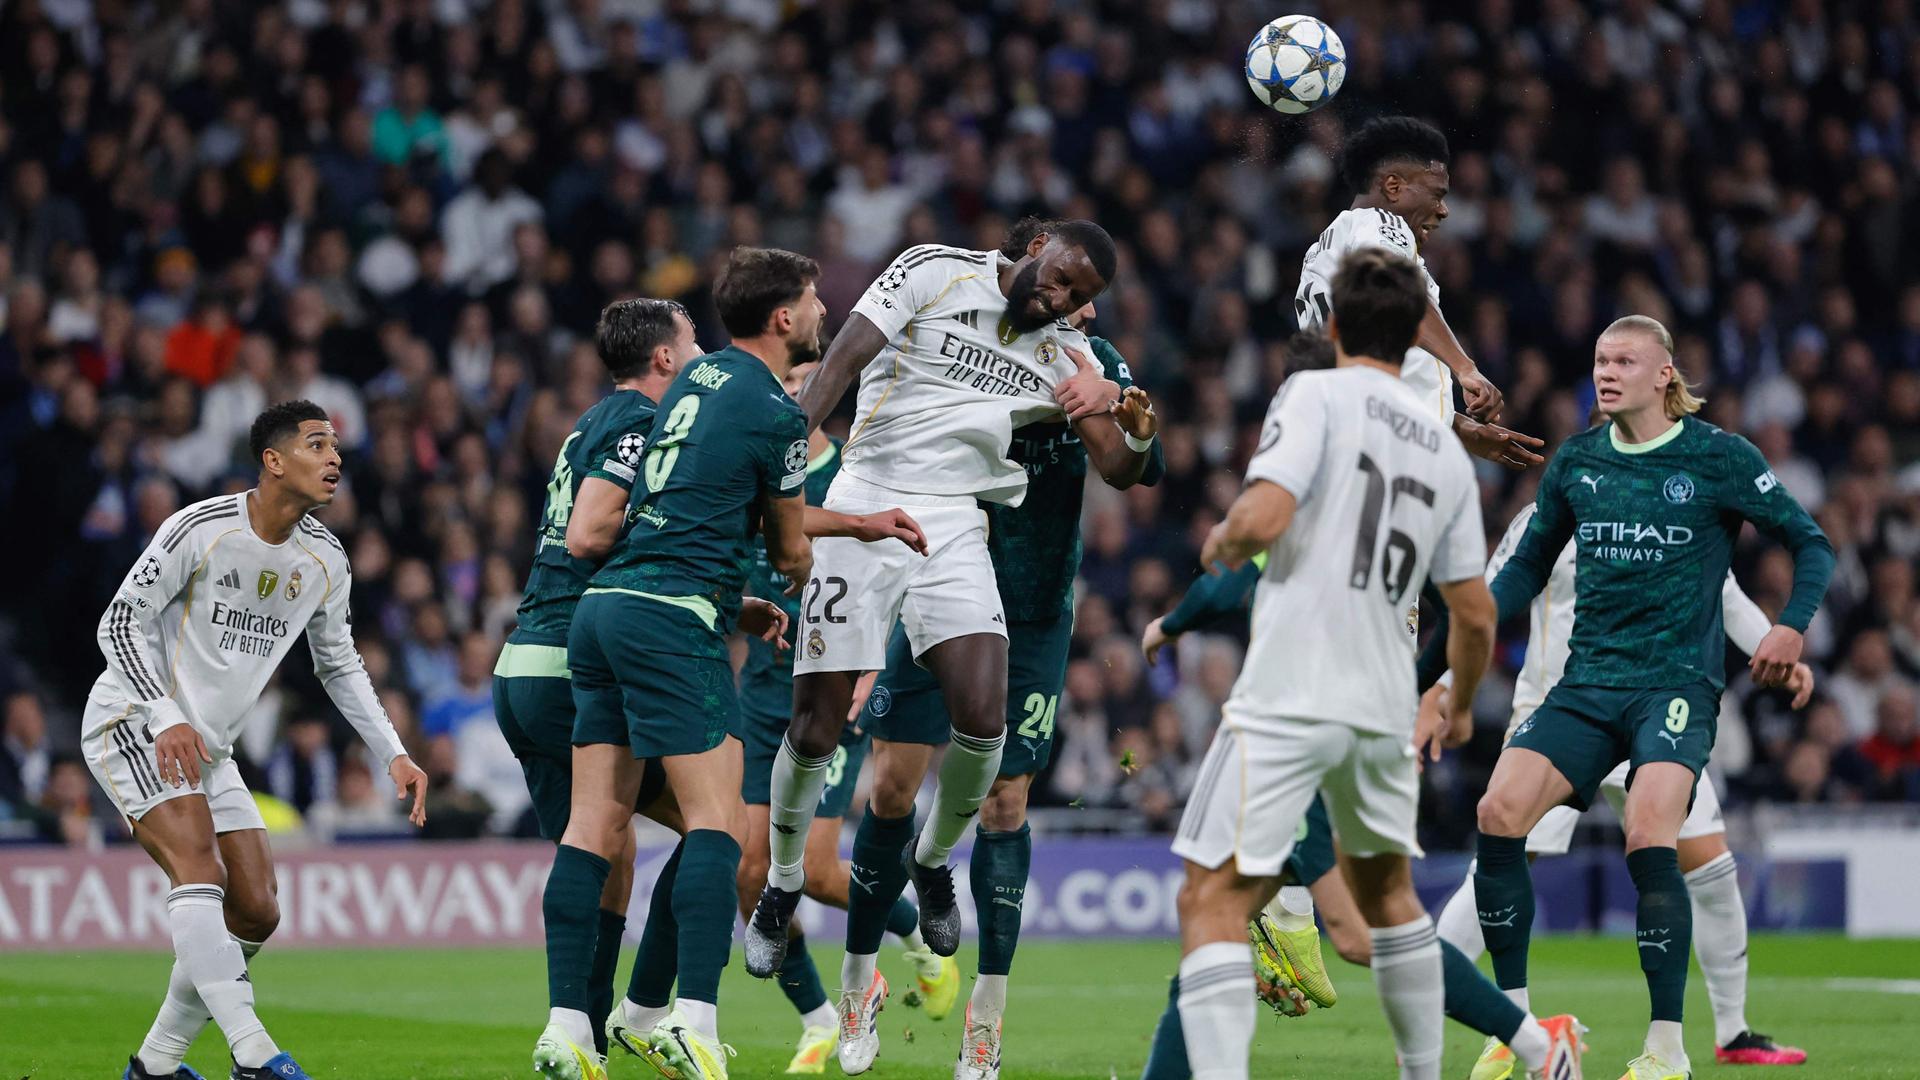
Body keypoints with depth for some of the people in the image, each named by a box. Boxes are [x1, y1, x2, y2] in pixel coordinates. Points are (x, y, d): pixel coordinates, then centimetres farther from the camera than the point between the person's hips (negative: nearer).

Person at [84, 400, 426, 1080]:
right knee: (199, 866, -27)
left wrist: (393, 754, 6)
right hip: (132, 724, -8)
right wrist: (166, 719, -27)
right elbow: (120, 621, -15)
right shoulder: (201, 528, -18)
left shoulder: (325, 559, 3)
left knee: (255, 915, 2)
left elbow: (339, 664, 16)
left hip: (209, 749, 8)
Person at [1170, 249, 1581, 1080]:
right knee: (1383, 888, 26)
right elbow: (1475, 615, 16)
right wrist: (1459, 708, 33)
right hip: (1385, 706, 6)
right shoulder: (1447, 452, 14)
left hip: (1289, 698, -6)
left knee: (1212, 901, -9)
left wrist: (1221, 544, 6)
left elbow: (1263, 516, -18)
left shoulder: (1316, 395, -4)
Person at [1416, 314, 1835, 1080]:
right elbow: (1528, 566, 22)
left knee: (1649, 837, -26)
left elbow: (1810, 543, 5)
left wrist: (1792, 626, -11)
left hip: (1678, 682, -4)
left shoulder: (1719, 458, -1)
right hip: (1587, 685, 5)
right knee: (1498, 813, -15)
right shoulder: (1576, 463, 10)